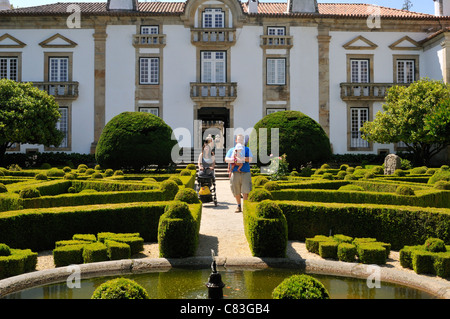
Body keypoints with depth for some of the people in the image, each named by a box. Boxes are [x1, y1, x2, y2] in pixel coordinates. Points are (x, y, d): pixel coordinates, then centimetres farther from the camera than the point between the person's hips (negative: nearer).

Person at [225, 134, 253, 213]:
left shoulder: (247, 149, 14)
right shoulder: (231, 150, 16)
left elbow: (250, 159, 0)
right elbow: (226, 159, 3)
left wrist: (242, 158, -14)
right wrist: (233, 160, -16)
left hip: (245, 172, -1)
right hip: (235, 173, 1)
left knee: (245, 190, -11)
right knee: (236, 191, 5)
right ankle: (238, 206, 20)